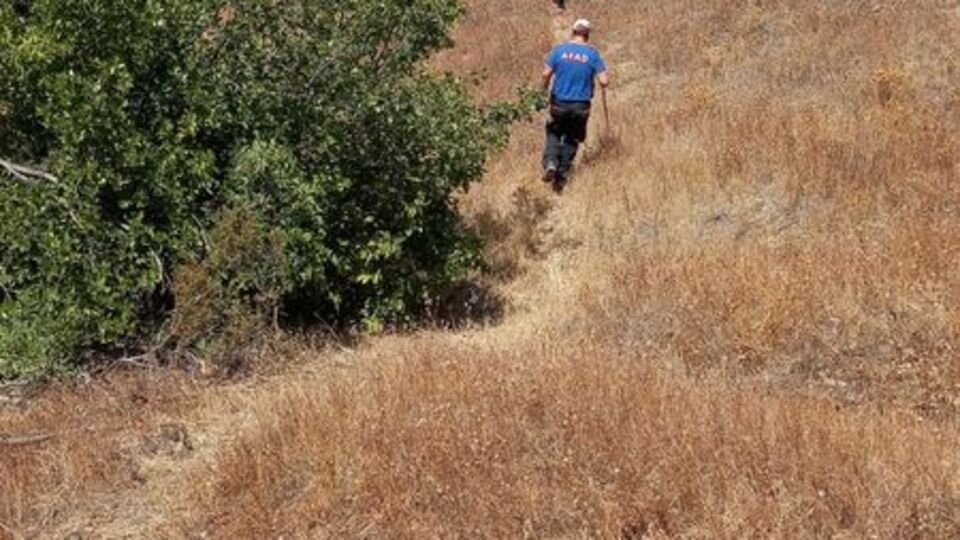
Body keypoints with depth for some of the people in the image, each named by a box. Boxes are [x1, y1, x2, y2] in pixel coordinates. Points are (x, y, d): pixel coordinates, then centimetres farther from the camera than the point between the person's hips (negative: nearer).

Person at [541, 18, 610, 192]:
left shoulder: (560, 50, -4)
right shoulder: (593, 54, -5)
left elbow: (546, 74, -6)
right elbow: (604, 81, -11)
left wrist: (545, 87, 14)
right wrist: (604, 84, 13)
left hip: (559, 103, 0)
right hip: (581, 105, 0)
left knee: (554, 134, 20)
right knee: (572, 140, 16)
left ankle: (550, 163, -5)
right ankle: (562, 176, 11)